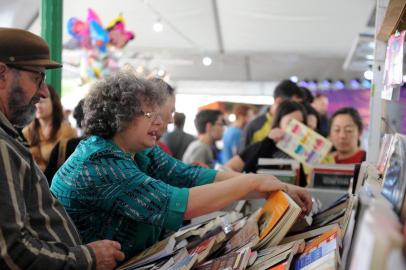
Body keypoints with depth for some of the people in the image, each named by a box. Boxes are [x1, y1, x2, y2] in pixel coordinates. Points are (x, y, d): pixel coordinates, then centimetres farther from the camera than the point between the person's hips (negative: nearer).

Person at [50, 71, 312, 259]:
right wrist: (252, 181, -24)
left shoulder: (140, 152, 0)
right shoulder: (100, 164, -25)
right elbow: (177, 204, -31)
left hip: (135, 258, 7)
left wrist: (278, 187, -15)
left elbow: (195, 177, -8)